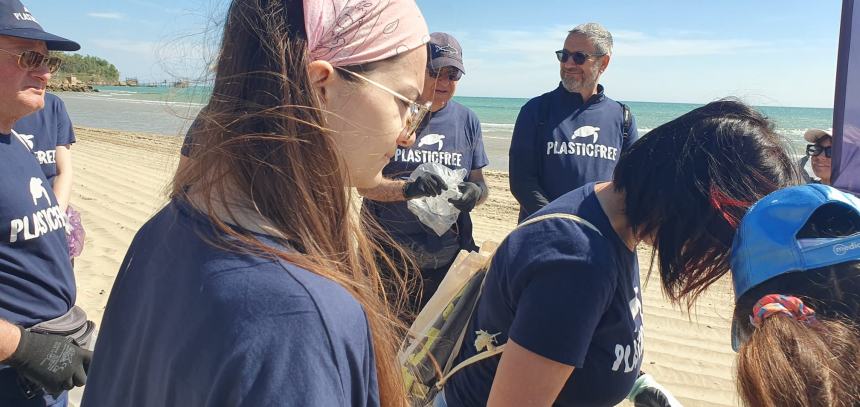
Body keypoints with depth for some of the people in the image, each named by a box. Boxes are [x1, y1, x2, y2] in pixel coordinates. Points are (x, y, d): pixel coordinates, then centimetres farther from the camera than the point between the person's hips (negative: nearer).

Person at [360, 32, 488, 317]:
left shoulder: (467, 120, 9)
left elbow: (479, 183, 12)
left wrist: (476, 193, -13)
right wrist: (408, 188, -27)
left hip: (447, 256, 3)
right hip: (388, 255, -3)